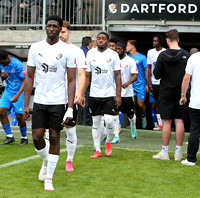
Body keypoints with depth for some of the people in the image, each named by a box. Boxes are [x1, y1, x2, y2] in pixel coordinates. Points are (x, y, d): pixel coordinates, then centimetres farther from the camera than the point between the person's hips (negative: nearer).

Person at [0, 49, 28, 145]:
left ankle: (24, 137, 14)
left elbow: (24, 81, -16)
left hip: (19, 91, -6)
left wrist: (17, 95, -26)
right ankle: (9, 137, 3)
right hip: (8, 90, 6)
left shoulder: (17, 64, -20)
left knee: (19, 116, -7)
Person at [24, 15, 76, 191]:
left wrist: (70, 108, -12)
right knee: (37, 137, 0)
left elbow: (71, 81, -4)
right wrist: (26, 104, 0)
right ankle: (46, 161, 32)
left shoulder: (67, 50, -4)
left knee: (54, 138, 2)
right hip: (39, 101, 2)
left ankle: (49, 178, 12)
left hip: (58, 102, -2)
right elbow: (30, 77, 6)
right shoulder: (36, 48, 3)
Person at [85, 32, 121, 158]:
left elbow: (117, 75, 1)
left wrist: (118, 95, -5)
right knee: (95, 122, 6)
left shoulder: (113, 55, 0)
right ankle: (98, 150, 15)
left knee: (109, 120, -10)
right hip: (94, 94, 2)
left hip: (110, 94, -2)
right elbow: (87, 75, 8)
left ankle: (108, 142, 18)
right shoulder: (91, 54, 5)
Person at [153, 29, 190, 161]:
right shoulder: (187, 55, -5)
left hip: (167, 92, -1)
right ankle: (178, 153, 8)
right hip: (182, 93, 2)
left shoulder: (163, 55, -9)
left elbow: (156, 75, -6)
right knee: (180, 121, 5)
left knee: (166, 122, 3)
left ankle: (164, 152, 8)